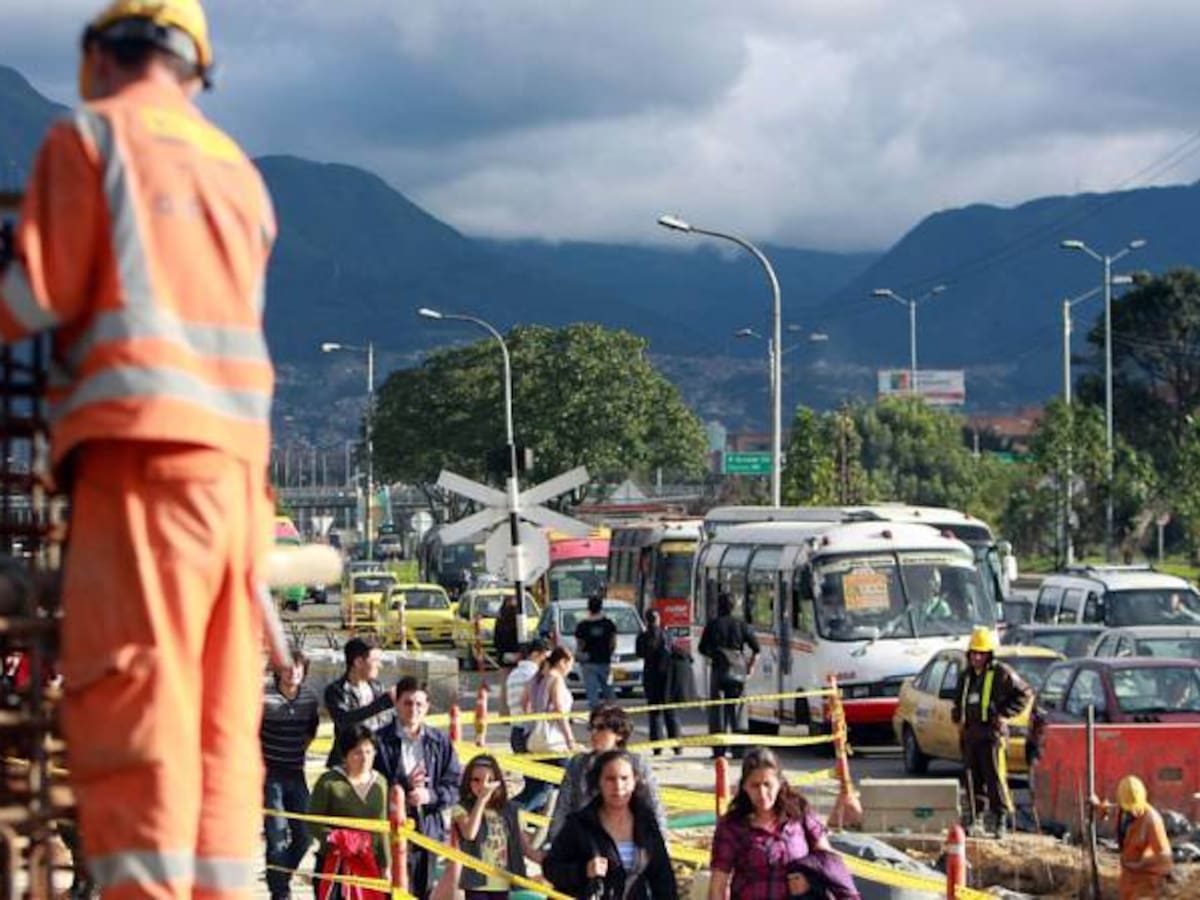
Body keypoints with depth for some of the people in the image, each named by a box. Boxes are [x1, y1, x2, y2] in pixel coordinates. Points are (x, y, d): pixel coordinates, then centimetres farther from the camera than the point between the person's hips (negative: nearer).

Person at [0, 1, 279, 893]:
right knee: (221, 713, 5)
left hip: (141, 440, -6)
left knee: (130, 693, -12)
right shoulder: (237, 168, 23)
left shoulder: (90, 135, 5)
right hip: (239, 451, 6)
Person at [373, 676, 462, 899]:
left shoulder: (439, 742, 10)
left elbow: (455, 784, 8)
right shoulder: (380, 741, -4)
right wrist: (403, 785, -19)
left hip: (430, 829, 4)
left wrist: (431, 795, -10)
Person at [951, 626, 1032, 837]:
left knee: (995, 778, -10)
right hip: (969, 734, 7)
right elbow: (958, 700, 34)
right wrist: (958, 717, 17)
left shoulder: (1001, 673, -4)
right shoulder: (966, 675, 18)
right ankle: (975, 818, 13)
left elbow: (1024, 693, -4)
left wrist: (1004, 714, -9)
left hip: (991, 733, -7)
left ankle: (1002, 818, -7)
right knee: (973, 779, 8)